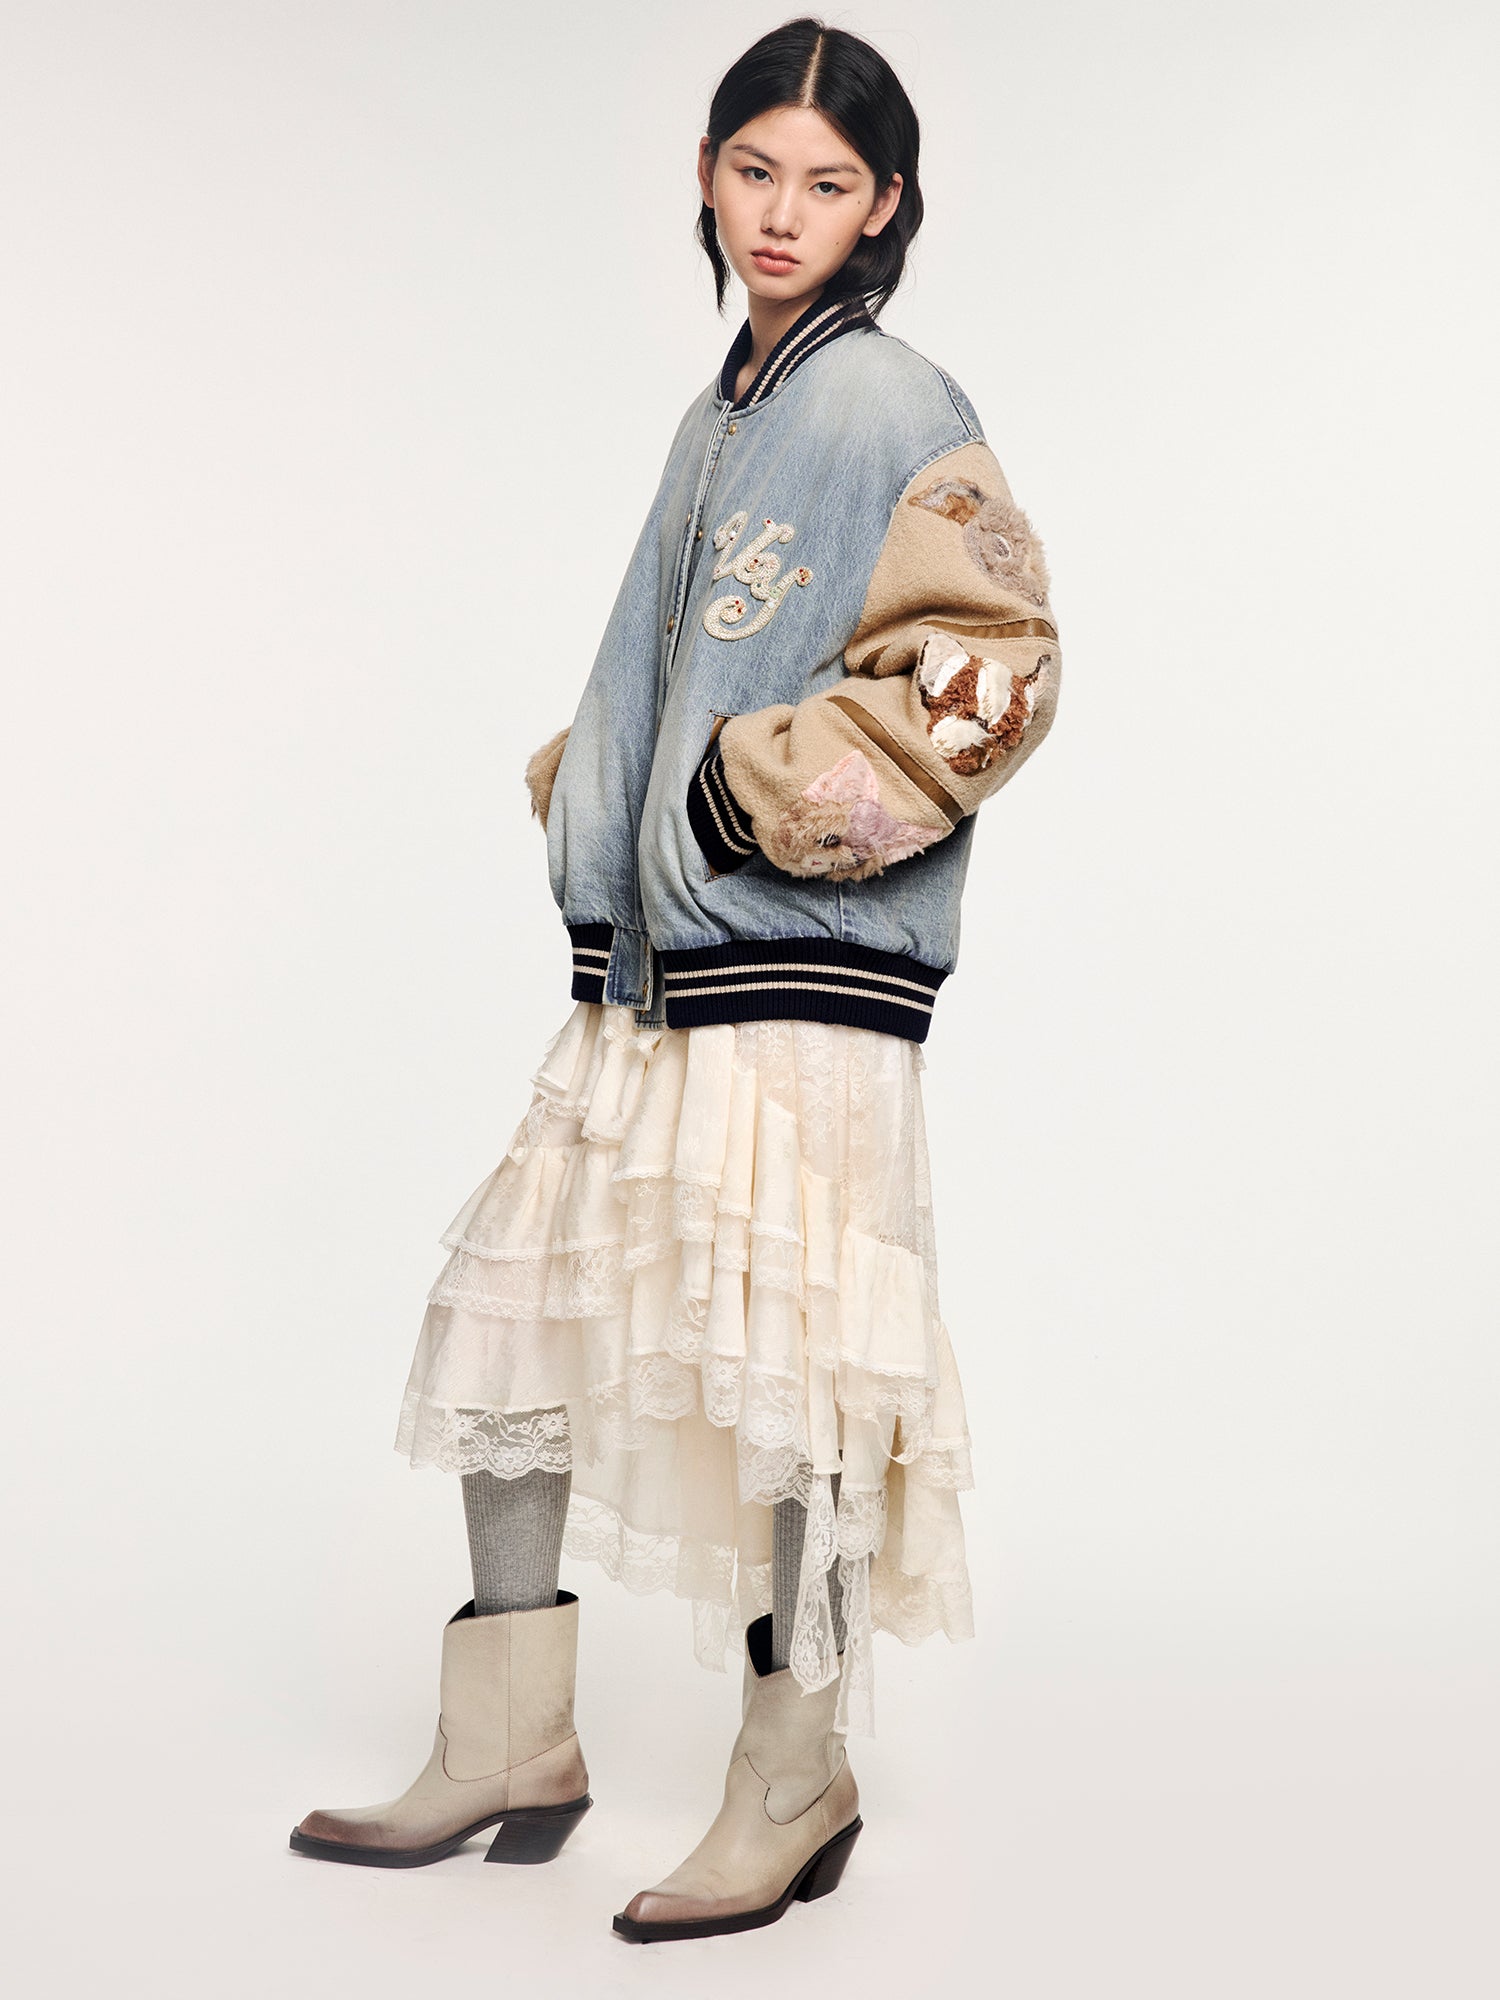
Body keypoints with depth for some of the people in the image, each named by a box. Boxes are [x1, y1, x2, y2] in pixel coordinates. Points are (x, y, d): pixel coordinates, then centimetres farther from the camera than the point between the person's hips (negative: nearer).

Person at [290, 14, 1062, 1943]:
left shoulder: (894, 410, -6)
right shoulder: (728, 409, 18)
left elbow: (989, 664, -13)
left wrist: (769, 794, -15)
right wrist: (588, 786, 14)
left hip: (803, 968, -9)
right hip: (648, 955, 9)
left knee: (769, 1359, -3)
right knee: (519, 1295, 10)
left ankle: (797, 1782, 15)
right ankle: (512, 1745, 23)